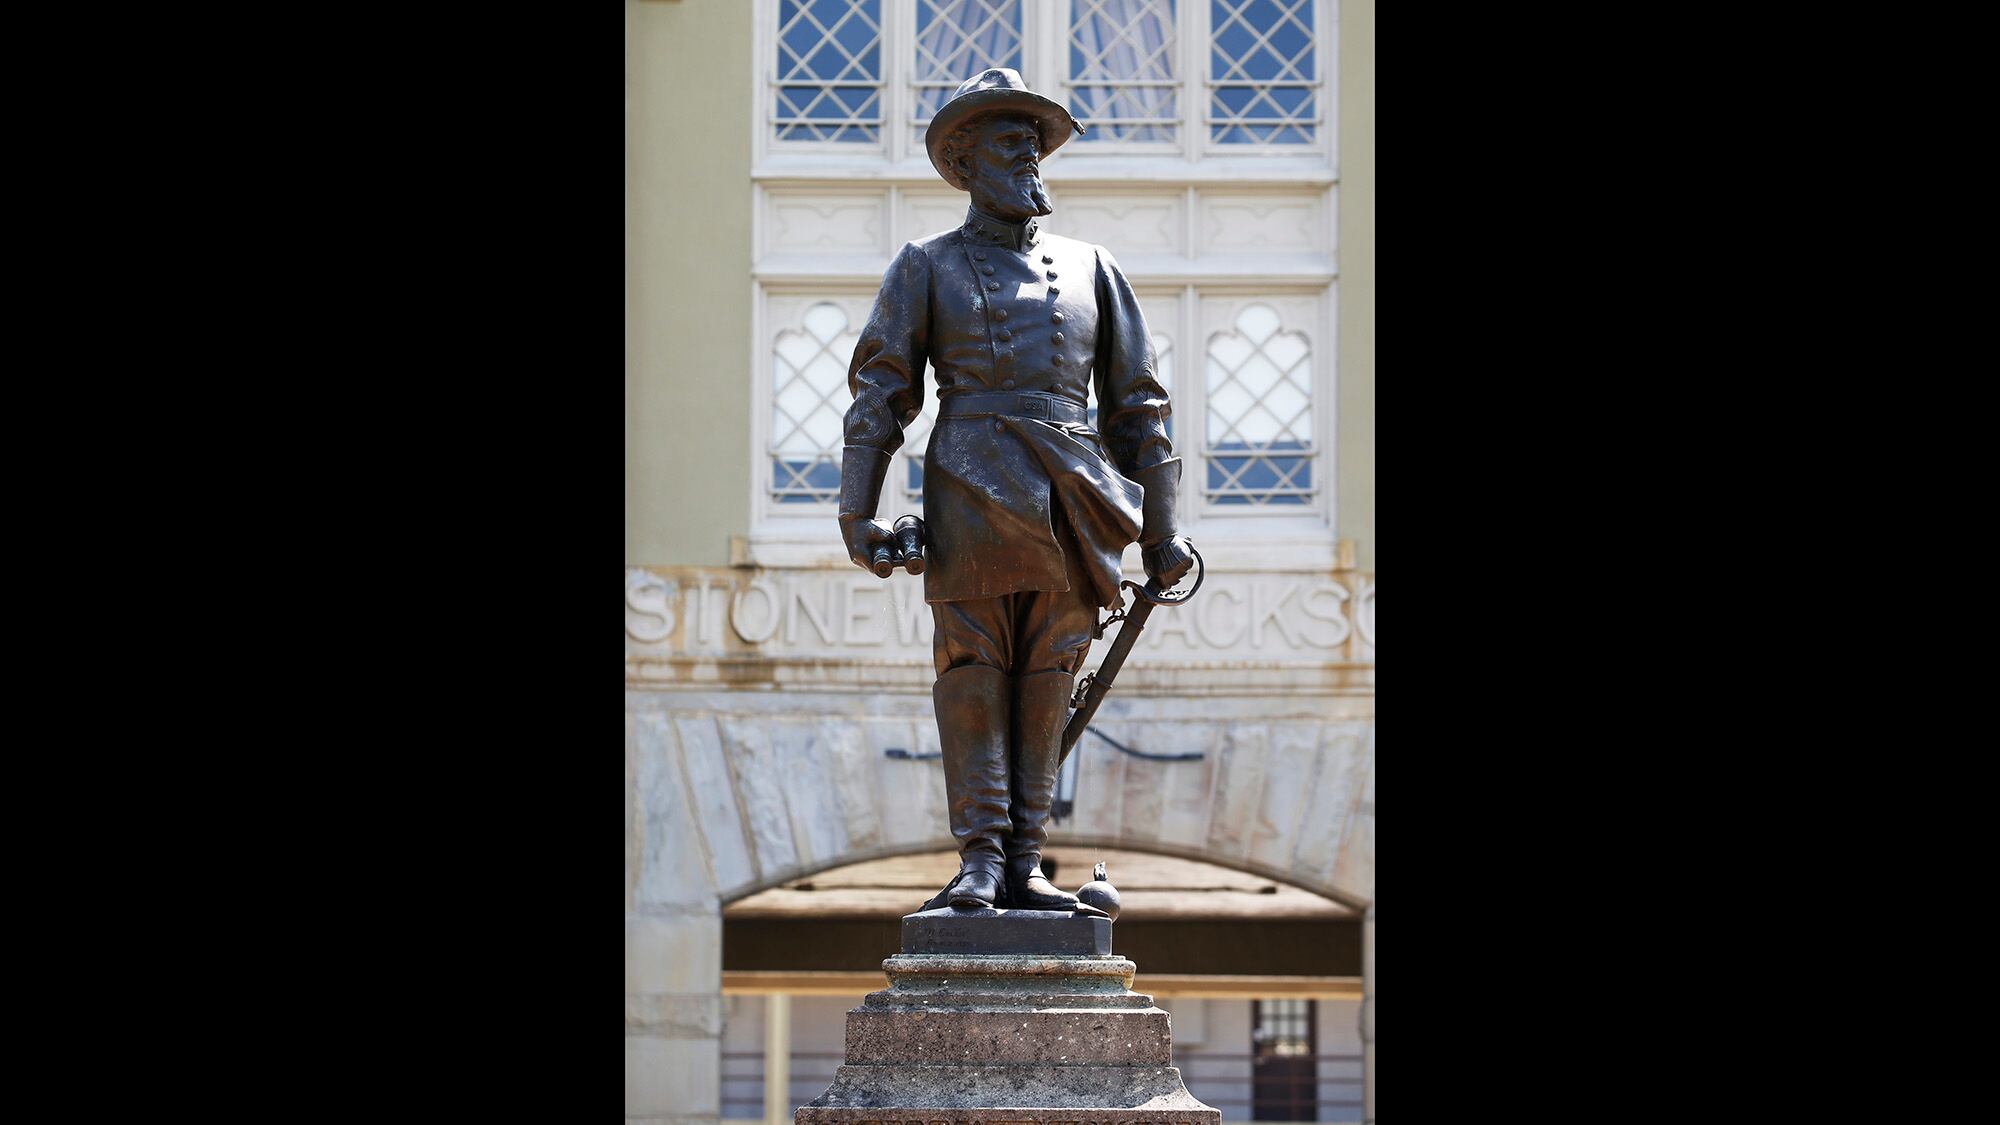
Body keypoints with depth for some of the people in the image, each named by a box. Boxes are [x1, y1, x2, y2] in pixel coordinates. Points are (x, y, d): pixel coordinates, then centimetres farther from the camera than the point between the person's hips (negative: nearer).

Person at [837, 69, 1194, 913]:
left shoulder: (1090, 270, 20)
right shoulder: (927, 267, 13)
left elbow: (1136, 404, 19)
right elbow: (879, 391, 6)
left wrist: (1160, 530, 14)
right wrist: (857, 513, -5)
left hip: (1070, 502, 2)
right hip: (972, 491, -2)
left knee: (1045, 682, 0)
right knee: (972, 671, -7)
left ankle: (1024, 863, 2)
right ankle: (980, 858, -5)